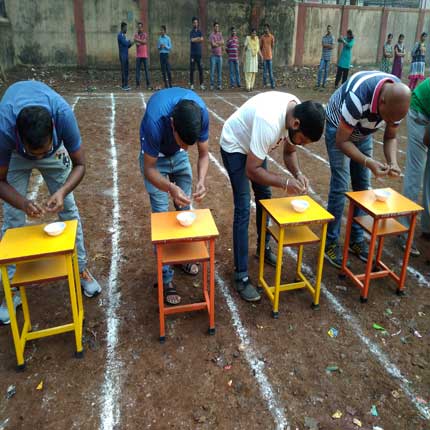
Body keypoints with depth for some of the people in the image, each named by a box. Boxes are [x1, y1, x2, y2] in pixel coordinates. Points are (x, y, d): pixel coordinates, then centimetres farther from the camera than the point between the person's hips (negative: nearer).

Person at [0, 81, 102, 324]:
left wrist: (62, 191, -46)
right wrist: (23, 203, -45)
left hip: (55, 147, 1)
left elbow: (80, 164, -28)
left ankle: (81, 269, 19)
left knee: (69, 209, 2)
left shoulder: (63, 114, -42)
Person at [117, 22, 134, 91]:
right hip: (122, 55, -9)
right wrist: (130, 42, 0)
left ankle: (125, 84, 12)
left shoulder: (124, 35, 19)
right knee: (123, 70, -9)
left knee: (126, 70, 8)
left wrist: (130, 44, 2)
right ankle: (124, 85, -9)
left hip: (126, 55, 9)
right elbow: (125, 43, -18)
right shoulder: (120, 35, -10)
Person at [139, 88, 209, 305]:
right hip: (155, 158, -4)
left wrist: (201, 180, -36)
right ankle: (166, 278, 1)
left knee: (185, 209, 9)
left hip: (180, 157, 4)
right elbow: (149, 169, -30)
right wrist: (171, 188, -48)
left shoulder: (200, 112, -31)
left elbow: (204, 154, -17)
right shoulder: (155, 120, -42)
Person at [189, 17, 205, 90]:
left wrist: (195, 39, -8)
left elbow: (202, 40, -6)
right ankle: (191, 84, 1)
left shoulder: (200, 31, 11)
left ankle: (201, 84, 2)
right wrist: (198, 38, -3)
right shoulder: (191, 32, 6)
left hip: (199, 53, 2)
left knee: (200, 69, -1)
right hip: (193, 53, -2)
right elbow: (192, 40, -12)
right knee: (192, 69, -3)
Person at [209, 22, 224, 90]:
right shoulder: (211, 35, -2)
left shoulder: (220, 34, 14)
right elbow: (213, 44, -13)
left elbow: (222, 42, -1)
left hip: (219, 55, 4)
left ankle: (219, 85, 7)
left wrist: (216, 42, -9)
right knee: (212, 71, -4)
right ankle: (212, 85, 2)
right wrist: (220, 44, 0)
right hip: (213, 55, -4)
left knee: (220, 71, 3)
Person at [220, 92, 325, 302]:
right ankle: (241, 276, -4)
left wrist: (298, 173, -20)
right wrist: (285, 183, -36)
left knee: (264, 197, 16)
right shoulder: (269, 122, -41)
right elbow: (251, 171, -34)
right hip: (235, 146, -8)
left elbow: (289, 151, -2)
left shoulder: (299, 112, -16)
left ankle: (263, 247, 37)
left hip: (254, 147, 8)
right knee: (243, 209, -12)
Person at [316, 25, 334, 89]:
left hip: (328, 56, -2)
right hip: (323, 56, 2)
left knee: (326, 70, 3)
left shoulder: (332, 38, -2)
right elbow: (322, 45, -3)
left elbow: (332, 46, -10)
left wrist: (325, 45, -7)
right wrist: (329, 45, -12)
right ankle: (318, 83, -2)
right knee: (320, 69, -6)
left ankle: (324, 83, 9)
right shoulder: (323, 37, 8)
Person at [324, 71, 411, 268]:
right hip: (338, 129, -6)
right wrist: (369, 163, -39)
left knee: (362, 186, 5)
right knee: (340, 186, -12)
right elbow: (341, 141, -30)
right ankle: (330, 243, 0)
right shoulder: (358, 97, -40)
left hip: (364, 133, 6)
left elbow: (390, 137, -7)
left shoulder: (397, 98, -21)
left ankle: (357, 239, 17)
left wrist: (392, 162, -25)